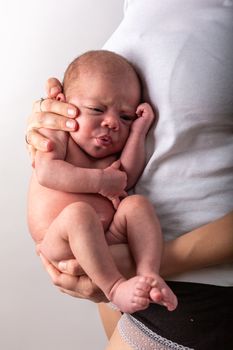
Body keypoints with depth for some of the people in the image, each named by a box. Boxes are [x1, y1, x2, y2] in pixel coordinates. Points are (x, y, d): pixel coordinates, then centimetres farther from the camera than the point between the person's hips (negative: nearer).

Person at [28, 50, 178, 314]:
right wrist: (99, 180, -17)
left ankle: (148, 273, -30)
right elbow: (47, 173, -16)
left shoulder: (111, 153, 18)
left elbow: (127, 178, -4)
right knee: (78, 213, -34)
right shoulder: (56, 136, 4)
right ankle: (114, 287, -35)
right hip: (60, 245, -5)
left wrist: (138, 131, -3)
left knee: (137, 204, -17)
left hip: (107, 240, 5)